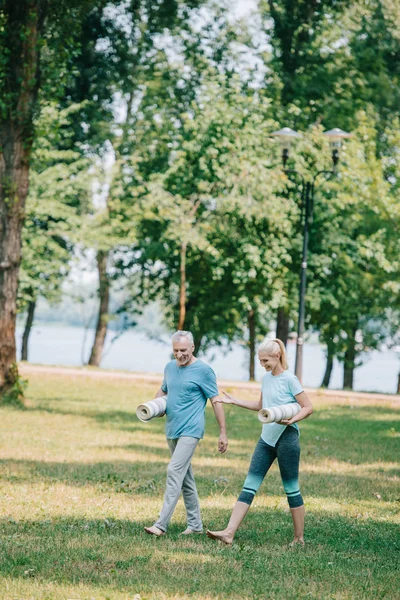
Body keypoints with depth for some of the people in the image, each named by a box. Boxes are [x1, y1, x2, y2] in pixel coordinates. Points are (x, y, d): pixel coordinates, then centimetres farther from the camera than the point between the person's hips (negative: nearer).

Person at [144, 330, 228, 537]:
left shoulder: (203, 370, -8)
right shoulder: (170, 367, 11)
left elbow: (216, 401, -7)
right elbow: (163, 390, 27)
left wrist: (223, 433, -9)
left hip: (190, 431, -8)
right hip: (172, 431, 8)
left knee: (175, 472, -17)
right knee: (185, 478, 12)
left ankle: (161, 524, -20)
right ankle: (195, 525, 20)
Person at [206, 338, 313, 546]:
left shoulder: (289, 379, -10)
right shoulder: (266, 378, 11)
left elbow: (308, 407, -11)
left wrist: (291, 420, -26)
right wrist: (234, 401, 19)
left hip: (286, 438, -7)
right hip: (267, 438, 7)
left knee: (291, 489, 2)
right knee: (250, 485, -1)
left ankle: (299, 538, 13)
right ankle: (229, 533, -7)